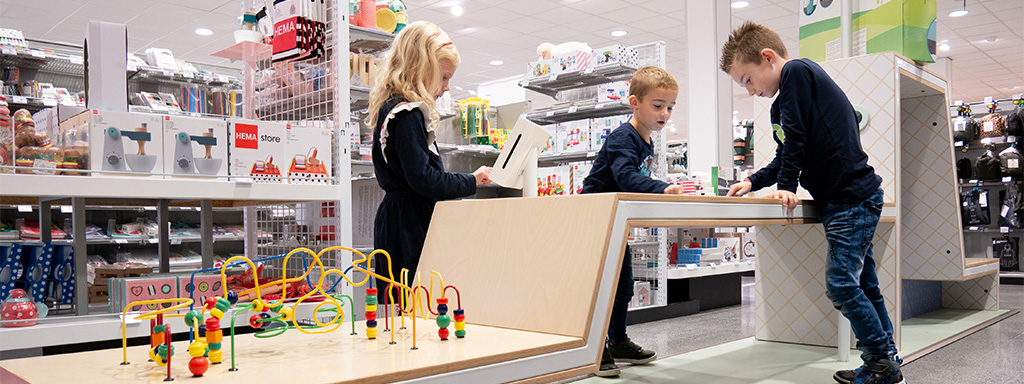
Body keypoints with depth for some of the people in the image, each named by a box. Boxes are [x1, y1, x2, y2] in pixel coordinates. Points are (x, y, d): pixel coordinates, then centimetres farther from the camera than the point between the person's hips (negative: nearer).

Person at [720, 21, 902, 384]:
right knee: (862, 283, 12)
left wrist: (786, 187, -9)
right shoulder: (779, 105, 17)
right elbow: (786, 157, 23)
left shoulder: (797, 71, -11)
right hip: (839, 201, 10)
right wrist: (754, 182, 10)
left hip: (854, 198, -10)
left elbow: (796, 137, -15)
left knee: (841, 284, -9)